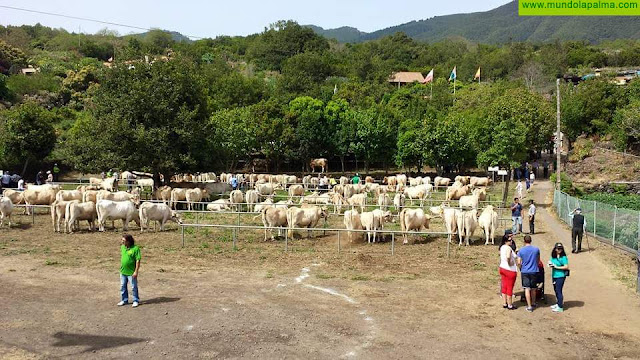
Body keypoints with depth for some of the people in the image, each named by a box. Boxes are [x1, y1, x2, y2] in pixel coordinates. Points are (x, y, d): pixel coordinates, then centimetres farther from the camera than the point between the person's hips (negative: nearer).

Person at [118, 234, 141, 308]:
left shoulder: (135, 248, -17)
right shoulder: (122, 247, 4)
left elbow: (138, 260, -17)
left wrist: (136, 271, -19)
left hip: (131, 272, -7)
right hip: (123, 271, 7)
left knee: (134, 287, 5)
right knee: (123, 287, 16)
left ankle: (136, 301, 19)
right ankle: (124, 300, 31)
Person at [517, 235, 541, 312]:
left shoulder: (521, 250, -7)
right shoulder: (536, 249, -3)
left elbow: (519, 263, -7)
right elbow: (538, 260, 12)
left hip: (525, 272, -2)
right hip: (534, 271, 2)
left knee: (527, 289, 0)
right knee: (533, 288, 16)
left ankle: (529, 306, -2)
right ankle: (533, 303, 33)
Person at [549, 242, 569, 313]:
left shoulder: (563, 257, -12)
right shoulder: (553, 257, 9)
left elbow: (566, 267, -18)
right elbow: (552, 264, 23)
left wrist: (557, 267, -16)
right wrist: (551, 265, 0)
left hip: (561, 276, -8)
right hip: (554, 275, 8)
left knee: (559, 291, -6)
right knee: (556, 290, 16)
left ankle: (560, 307, 0)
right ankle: (558, 304, 31)